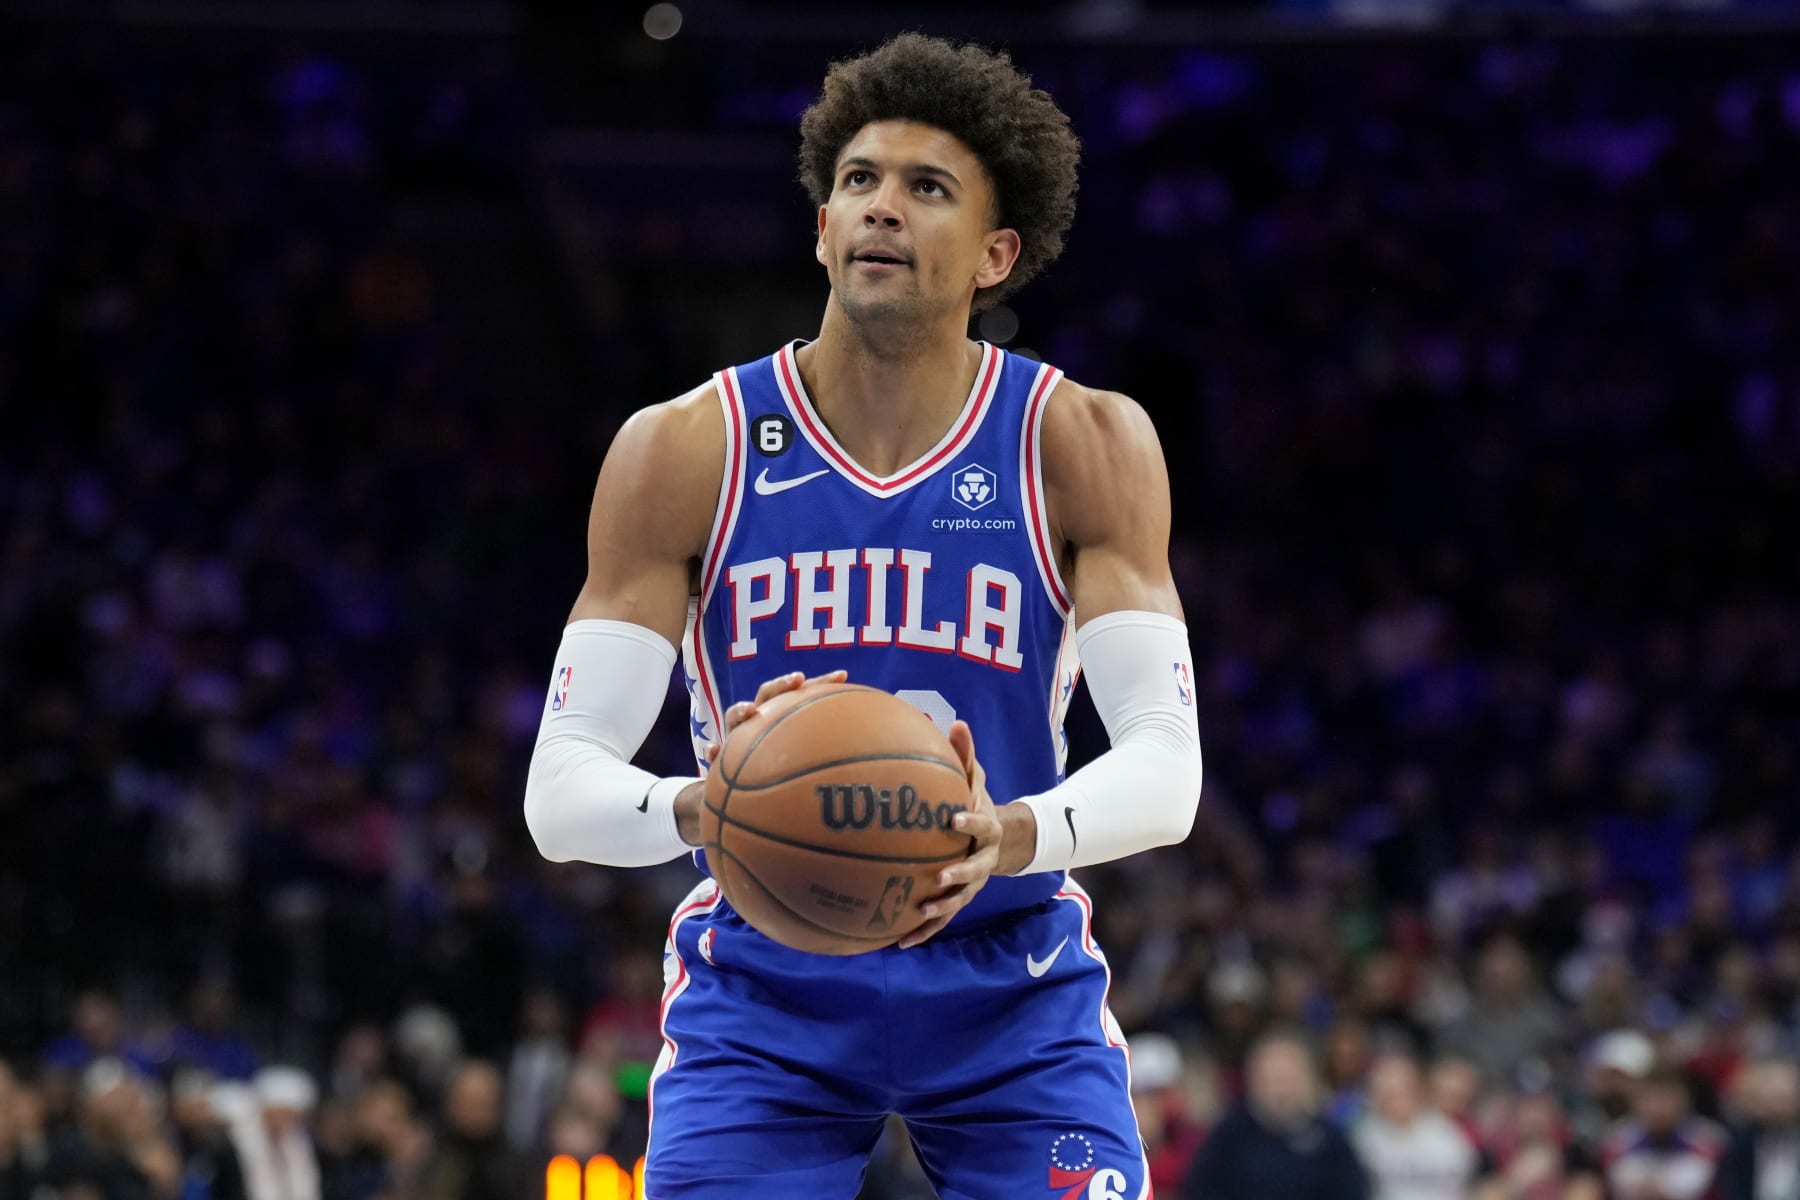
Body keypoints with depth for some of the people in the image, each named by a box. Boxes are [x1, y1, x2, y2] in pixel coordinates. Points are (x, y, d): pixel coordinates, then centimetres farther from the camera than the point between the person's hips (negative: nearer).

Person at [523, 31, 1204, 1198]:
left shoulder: (1085, 446, -7)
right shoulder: (686, 453, -7)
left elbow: (1166, 762, -14)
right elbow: (561, 788, -11)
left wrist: (1015, 836, -36)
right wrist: (697, 808, -35)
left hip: (1013, 993, 0)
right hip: (766, 988, 0)